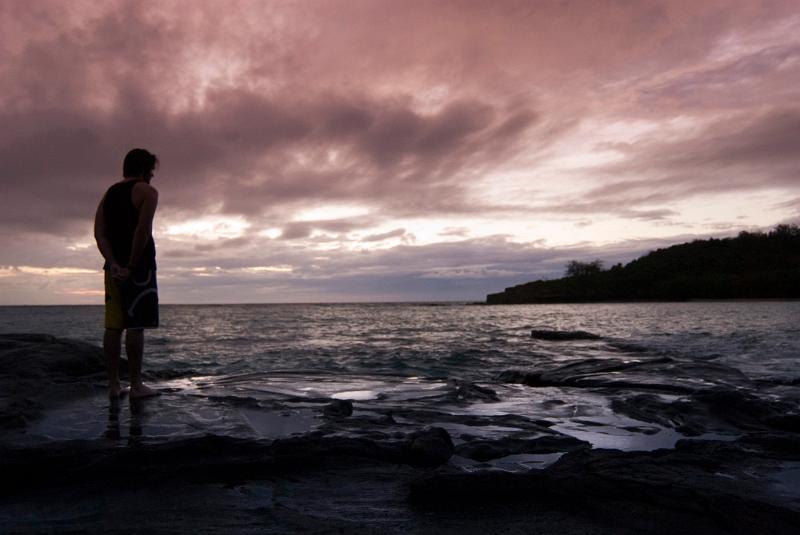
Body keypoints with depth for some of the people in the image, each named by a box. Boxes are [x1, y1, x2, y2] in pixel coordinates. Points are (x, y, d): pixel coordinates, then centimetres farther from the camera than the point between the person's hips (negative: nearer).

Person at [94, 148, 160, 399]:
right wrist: (132, 266, -14)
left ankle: (114, 384, 8)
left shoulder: (108, 194, 18)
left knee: (114, 325, 6)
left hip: (114, 267, 7)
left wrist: (114, 263, -6)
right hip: (139, 265, -7)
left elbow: (99, 232, 5)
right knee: (136, 325, -6)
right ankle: (136, 385, -4)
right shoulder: (147, 191, -2)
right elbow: (142, 230, -17)